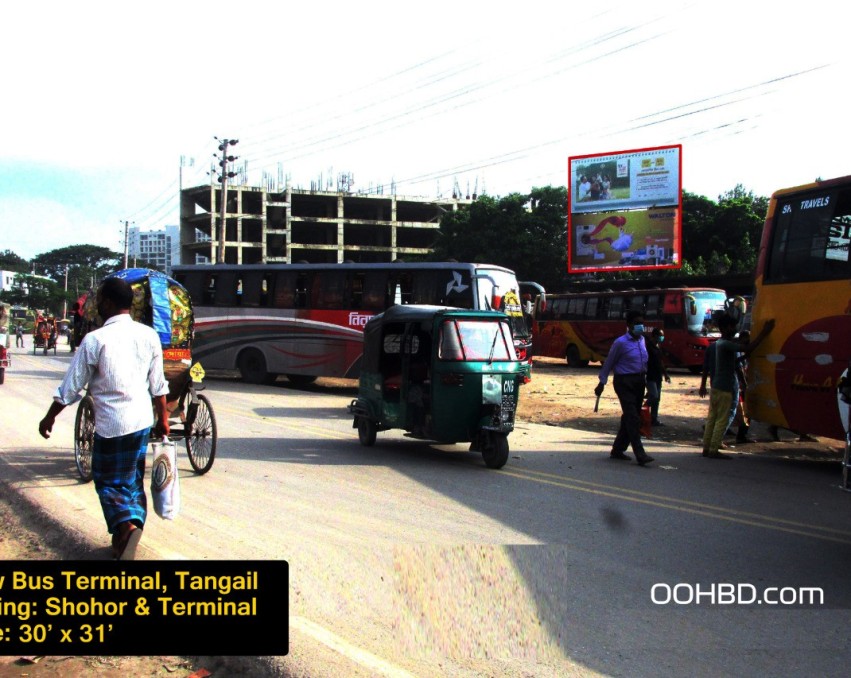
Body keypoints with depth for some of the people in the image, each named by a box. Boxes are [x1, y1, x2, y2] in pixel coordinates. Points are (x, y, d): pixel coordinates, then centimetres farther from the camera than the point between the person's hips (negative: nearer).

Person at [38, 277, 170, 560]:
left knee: (108, 482, 7)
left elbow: (71, 388, -6)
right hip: (142, 421, 5)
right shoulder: (149, 336, 0)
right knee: (133, 481, 17)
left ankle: (127, 526, -17)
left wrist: (49, 417, 8)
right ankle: (124, 541, 20)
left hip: (110, 425, -5)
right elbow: (158, 385, 6)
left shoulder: (94, 340, -13)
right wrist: (163, 418, 18)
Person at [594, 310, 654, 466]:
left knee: (629, 418, 11)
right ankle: (640, 454, -16)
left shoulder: (642, 340, 11)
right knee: (632, 418, -12)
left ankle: (617, 450, 22)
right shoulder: (621, 342, -10)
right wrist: (602, 383, -5)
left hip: (639, 382, 8)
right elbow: (609, 363, -6)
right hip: (624, 382, -8)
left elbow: (644, 362, 16)